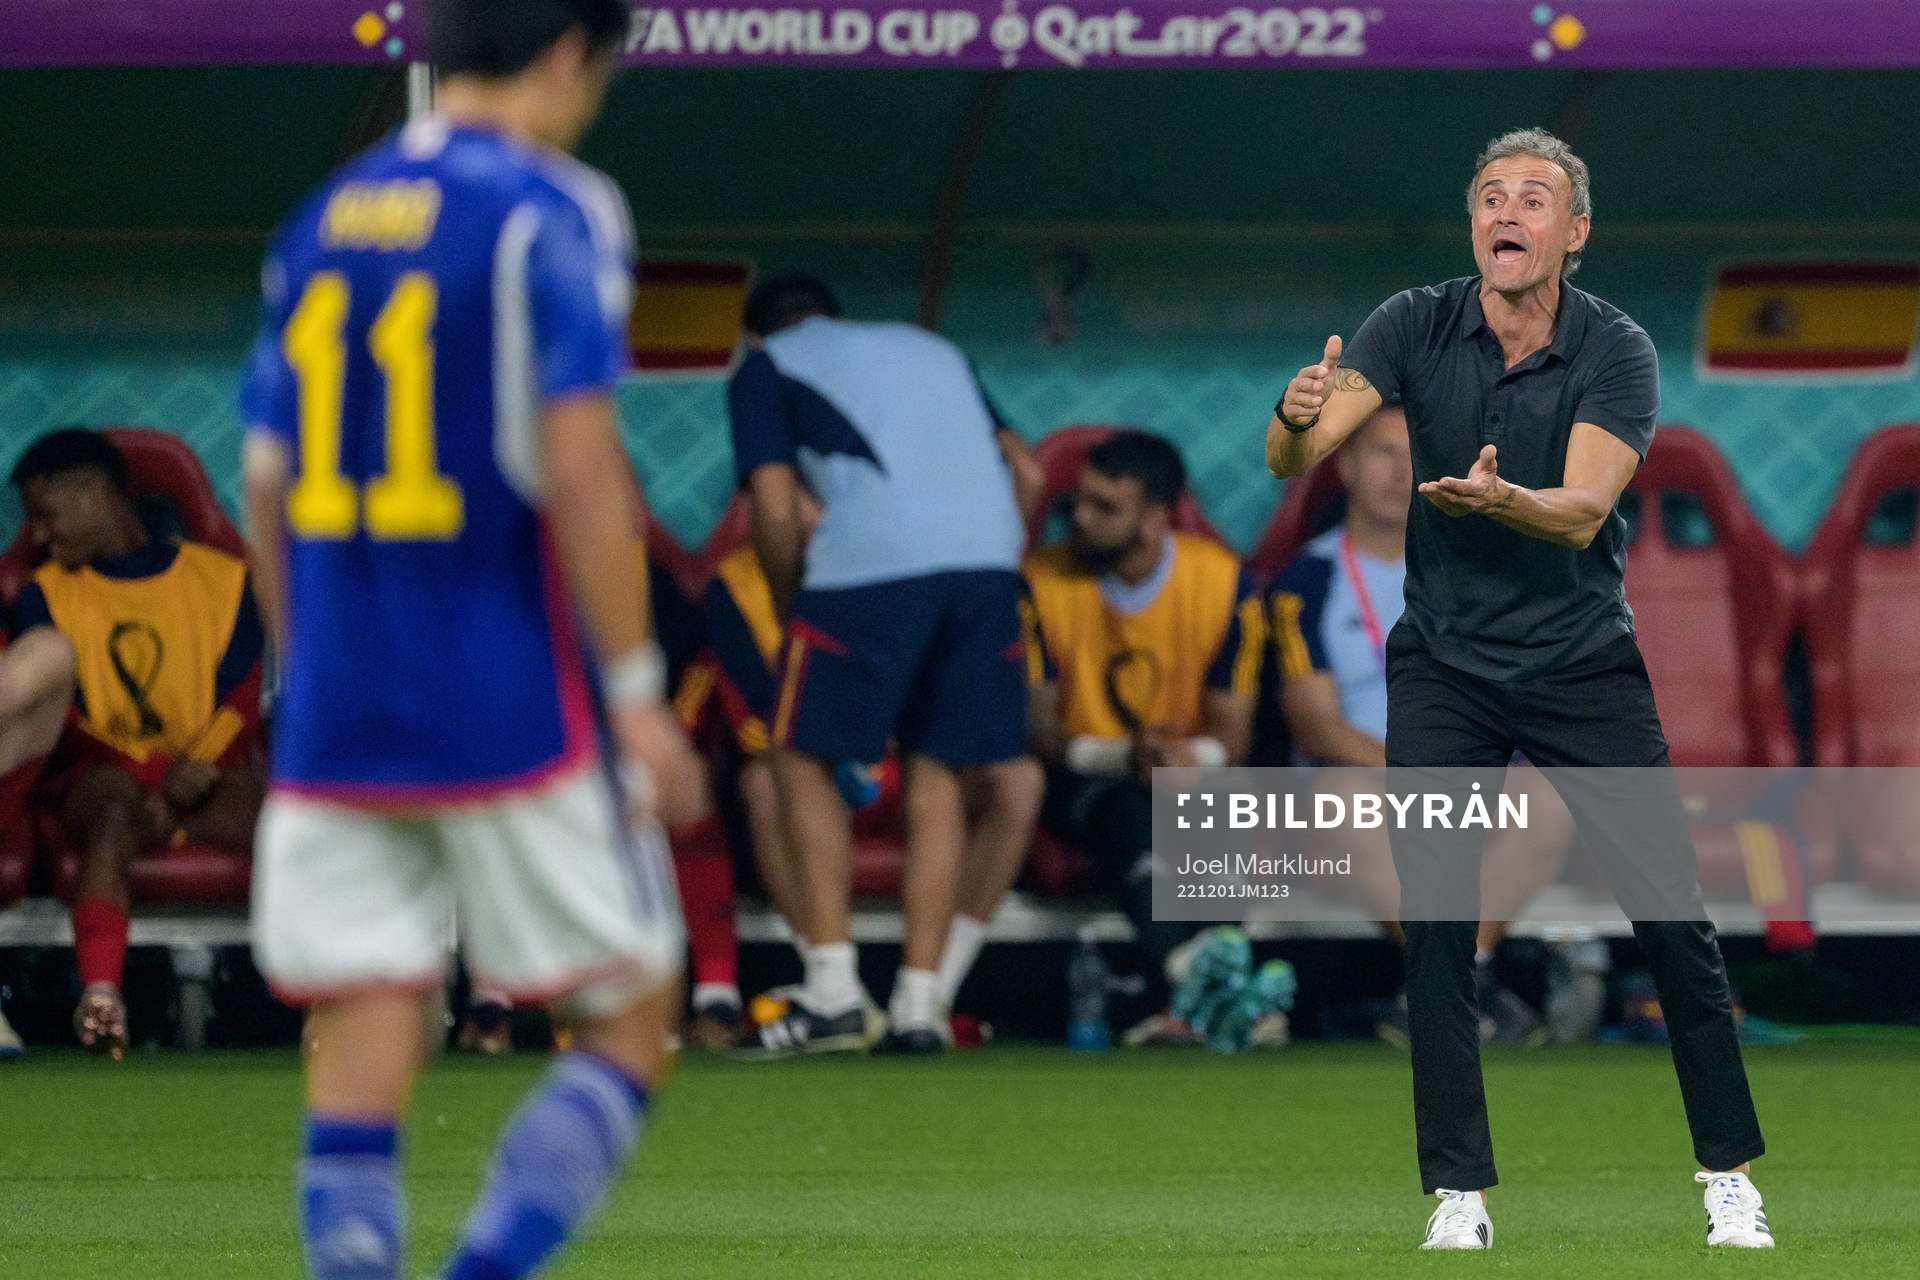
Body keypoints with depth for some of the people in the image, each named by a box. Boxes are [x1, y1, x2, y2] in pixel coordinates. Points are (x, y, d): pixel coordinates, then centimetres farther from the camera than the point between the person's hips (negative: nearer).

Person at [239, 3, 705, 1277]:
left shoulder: (319, 227, 12)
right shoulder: (551, 215, -7)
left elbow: (267, 485, 15)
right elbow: (579, 467, -14)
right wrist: (636, 693, -10)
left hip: (336, 724, 5)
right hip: (516, 716, -5)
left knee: (359, 1060, 4)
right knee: (626, 1028, 6)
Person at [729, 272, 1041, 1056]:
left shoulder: (765, 368, 18)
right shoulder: (931, 350, 32)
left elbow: (776, 511, 6)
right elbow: (1024, 468, 27)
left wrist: (790, 611, 19)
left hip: (873, 558, -4)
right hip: (988, 552, 5)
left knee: (801, 761, 10)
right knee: (936, 777, 13)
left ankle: (833, 992, 0)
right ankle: (919, 1005, 8)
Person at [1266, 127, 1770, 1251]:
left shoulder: (1618, 352, -13)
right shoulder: (1417, 326, -8)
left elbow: (1583, 513, -26)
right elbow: (1294, 459, -19)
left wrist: (1501, 498, -47)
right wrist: (1299, 419, -43)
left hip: (1585, 664, -1)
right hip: (1443, 666, 1)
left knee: (1674, 915, -2)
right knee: (1438, 925, -7)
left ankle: (1731, 1174, 11)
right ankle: (1460, 1193, 0)